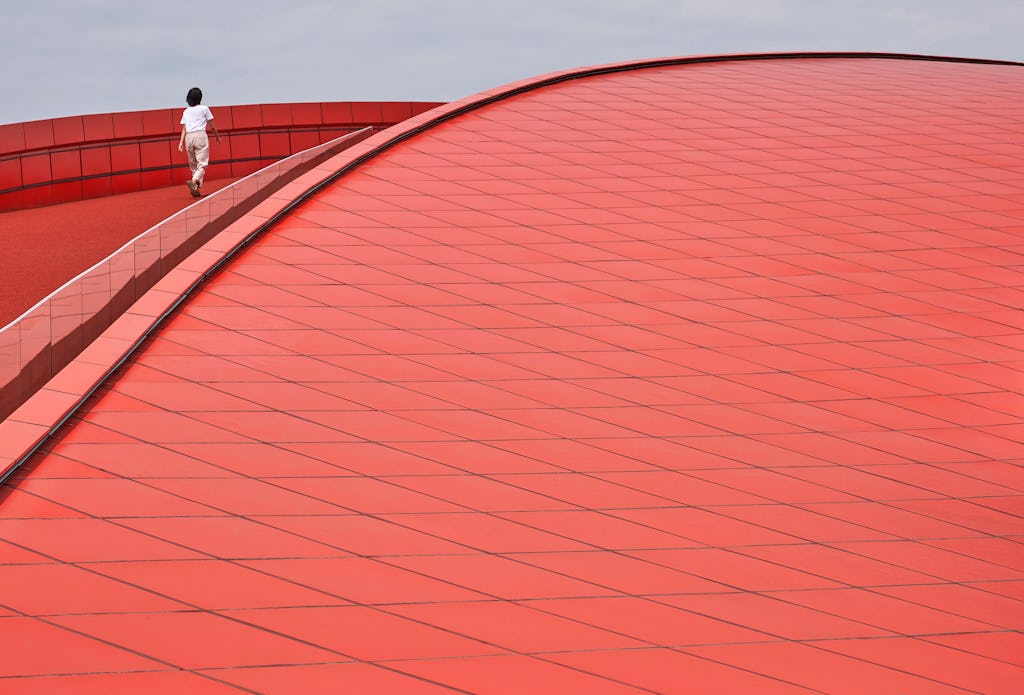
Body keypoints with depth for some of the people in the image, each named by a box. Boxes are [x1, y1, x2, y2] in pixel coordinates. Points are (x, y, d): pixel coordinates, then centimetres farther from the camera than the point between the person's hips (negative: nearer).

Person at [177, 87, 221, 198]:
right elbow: (212, 125, 11)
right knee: (202, 163, -8)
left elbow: (184, 128, 10)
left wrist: (181, 142, 7)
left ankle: (197, 188, 9)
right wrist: (217, 136, 24)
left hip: (188, 137, 4)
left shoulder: (186, 111, 16)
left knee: (193, 164, 12)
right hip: (200, 135, -4)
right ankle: (193, 181, -33)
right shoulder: (204, 109, 7)